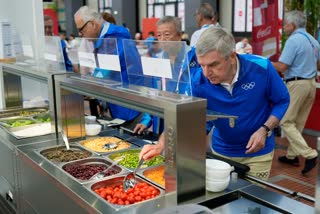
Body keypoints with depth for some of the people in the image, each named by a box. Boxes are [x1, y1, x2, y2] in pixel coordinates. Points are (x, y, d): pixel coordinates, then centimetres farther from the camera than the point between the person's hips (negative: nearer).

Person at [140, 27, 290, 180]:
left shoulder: (261, 68, -23)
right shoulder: (199, 83, -20)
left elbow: (282, 101, -9)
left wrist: (264, 129, -23)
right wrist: (162, 144, -38)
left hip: (257, 153, -1)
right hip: (221, 151, 2)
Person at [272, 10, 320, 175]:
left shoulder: (293, 40, -14)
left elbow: (282, 67, -18)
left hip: (296, 84, -9)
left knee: (286, 121, -3)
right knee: (298, 123, 14)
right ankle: (292, 155, 21)